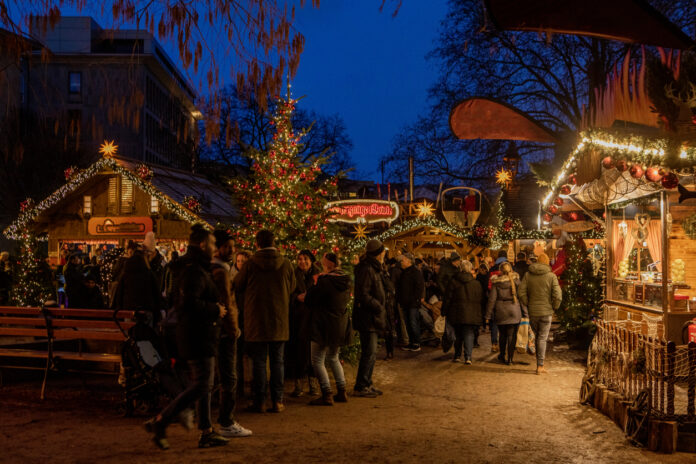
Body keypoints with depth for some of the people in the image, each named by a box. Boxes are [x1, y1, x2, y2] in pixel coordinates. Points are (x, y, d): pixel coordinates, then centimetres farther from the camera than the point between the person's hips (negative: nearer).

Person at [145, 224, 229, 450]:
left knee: (204, 384, 13)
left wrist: (213, 309, 15)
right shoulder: (194, 271, -17)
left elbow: (181, 302, 22)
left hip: (198, 335, 11)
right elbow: (190, 303, -29)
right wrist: (215, 310, -16)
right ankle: (159, 422, -3)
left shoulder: (194, 269, 16)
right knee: (201, 385, -7)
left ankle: (206, 433, 19)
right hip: (198, 336, -11)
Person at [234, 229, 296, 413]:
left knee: (258, 361, 6)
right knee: (277, 361, 9)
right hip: (279, 322, 2)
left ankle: (259, 401, 8)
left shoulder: (250, 264, -10)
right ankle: (277, 401, 10)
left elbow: (237, 285, 3)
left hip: (256, 322, -2)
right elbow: (292, 287, 10)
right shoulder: (286, 264, -4)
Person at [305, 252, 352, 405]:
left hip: (324, 328, -8)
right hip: (340, 327, 8)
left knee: (317, 360, 0)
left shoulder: (325, 281, -20)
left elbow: (309, 300, -16)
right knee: (333, 358, 22)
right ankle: (342, 392, 21)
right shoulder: (345, 281, 5)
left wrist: (314, 284, 3)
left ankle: (327, 395, -4)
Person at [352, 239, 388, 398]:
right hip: (367, 318, -11)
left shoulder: (374, 269, 16)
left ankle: (367, 384, 24)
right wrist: (379, 307, -17)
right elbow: (363, 296, -23)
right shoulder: (366, 270, -17)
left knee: (370, 352, 15)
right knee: (369, 352, -7)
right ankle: (360, 387, -1)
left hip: (372, 318, 11)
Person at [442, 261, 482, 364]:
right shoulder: (477, 284, 0)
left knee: (458, 335, 14)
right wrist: (480, 314, 13)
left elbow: (447, 298, 0)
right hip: (472, 315, -1)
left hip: (457, 313, 1)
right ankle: (468, 357, -9)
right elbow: (481, 299, 5)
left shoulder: (453, 282, -1)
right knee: (469, 334, 2)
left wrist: (444, 312, 7)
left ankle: (457, 356, 19)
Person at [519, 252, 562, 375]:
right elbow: (557, 295, -11)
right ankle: (540, 366, 4)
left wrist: (528, 305, 8)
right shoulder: (551, 276, -6)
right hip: (546, 311, -2)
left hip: (532, 312, 2)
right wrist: (555, 307, 3)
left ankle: (540, 364, 18)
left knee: (537, 337, 17)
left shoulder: (528, 275, 1)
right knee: (542, 338, 3)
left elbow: (522, 293, -3)